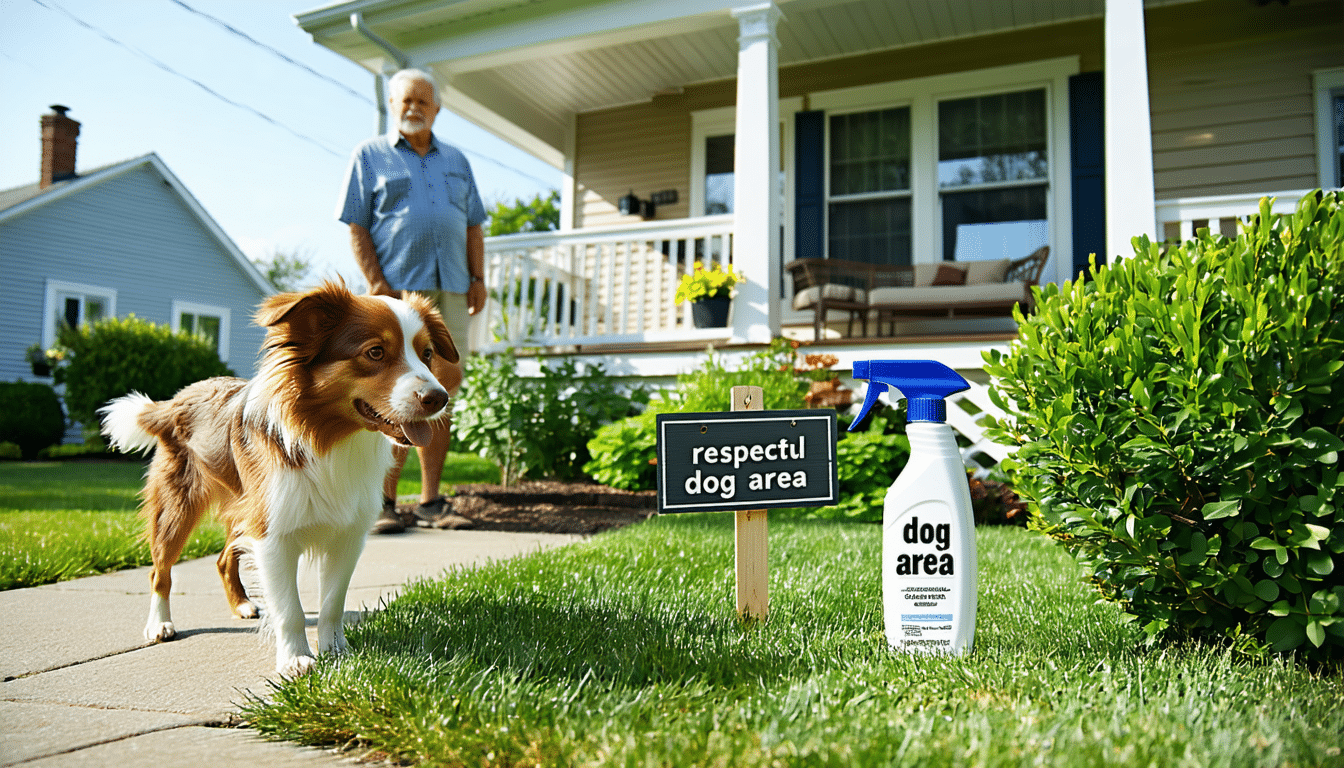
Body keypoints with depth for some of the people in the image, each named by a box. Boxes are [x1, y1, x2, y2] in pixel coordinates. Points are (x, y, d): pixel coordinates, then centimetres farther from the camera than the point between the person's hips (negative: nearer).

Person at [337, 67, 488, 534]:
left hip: (451, 291, 4)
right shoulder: (370, 156, 9)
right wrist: (375, 282, -11)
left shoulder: (456, 161, 22)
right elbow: (356, 227, 1)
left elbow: (473, 225, 20)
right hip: (398, 290, -4)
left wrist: (478, 277, 6)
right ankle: (383, 503, -5)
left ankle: (431, 498, 12)